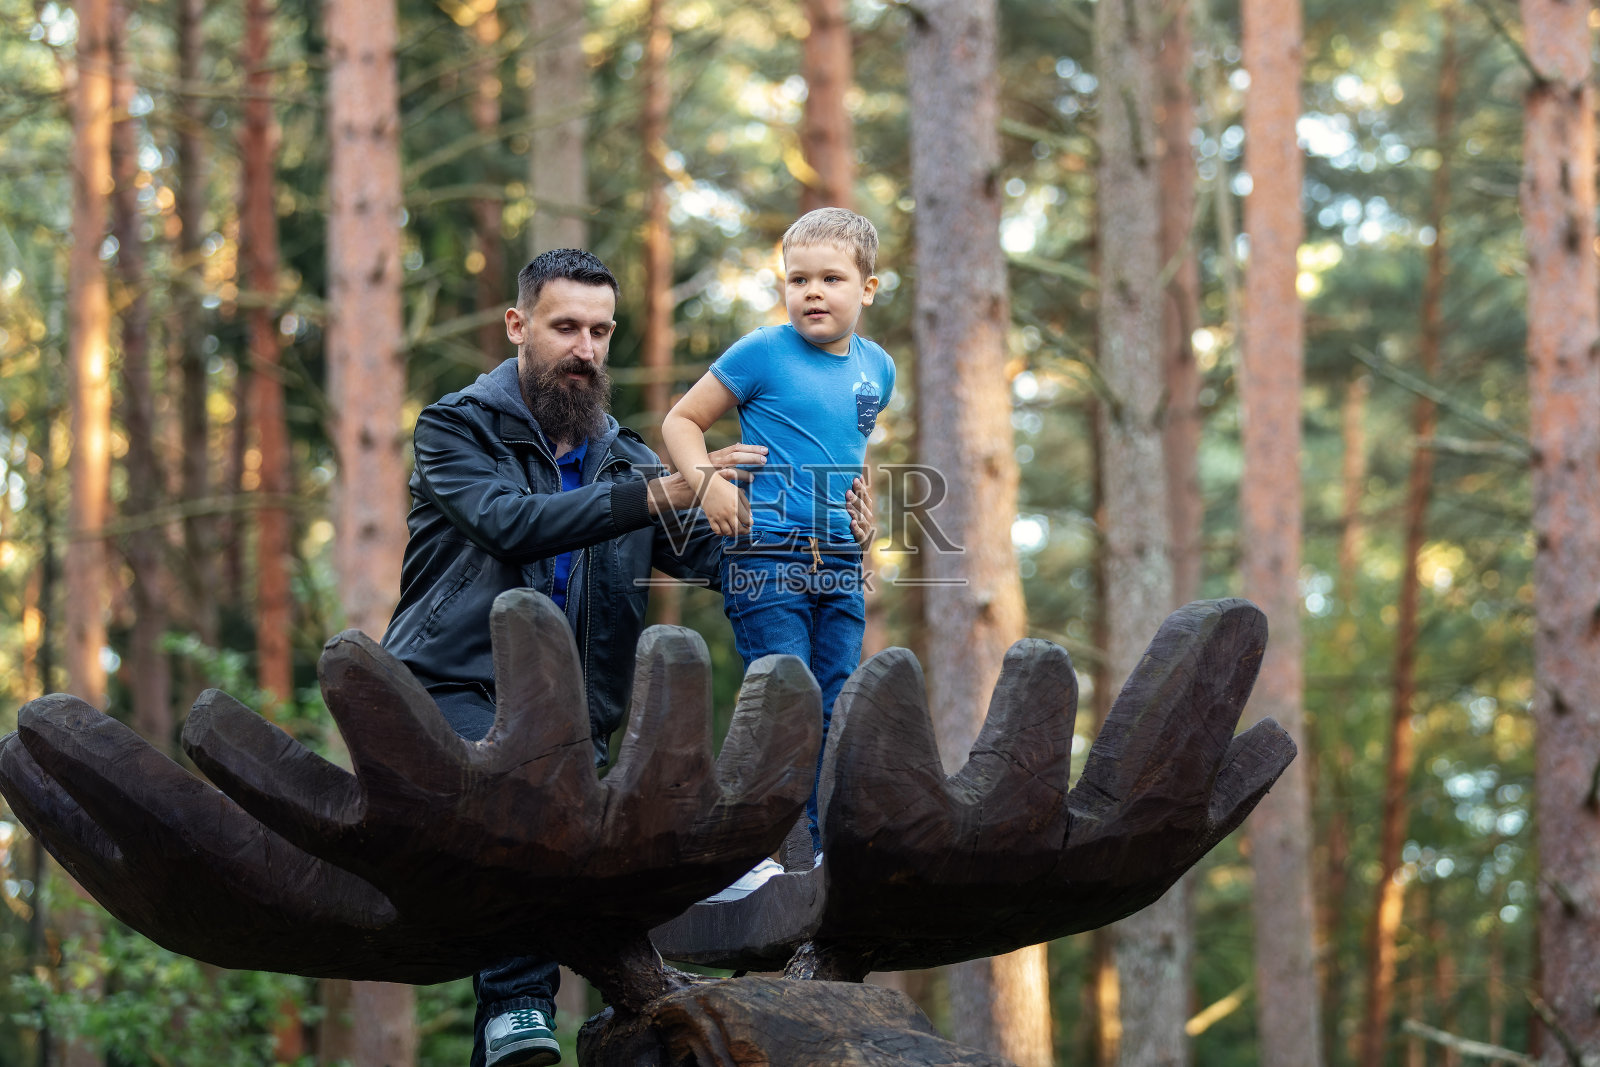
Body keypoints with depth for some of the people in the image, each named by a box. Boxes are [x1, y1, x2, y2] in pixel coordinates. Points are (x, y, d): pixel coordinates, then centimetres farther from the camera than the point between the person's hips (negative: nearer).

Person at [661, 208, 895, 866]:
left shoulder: (875, 368, 12)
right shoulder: (762, 355, -5)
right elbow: (682, 422, -1)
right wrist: (707, 480, -16)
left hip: (840, 564, 6)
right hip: (766, 559, -5)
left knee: (835, 708, 7)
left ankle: (828, 847, 13)